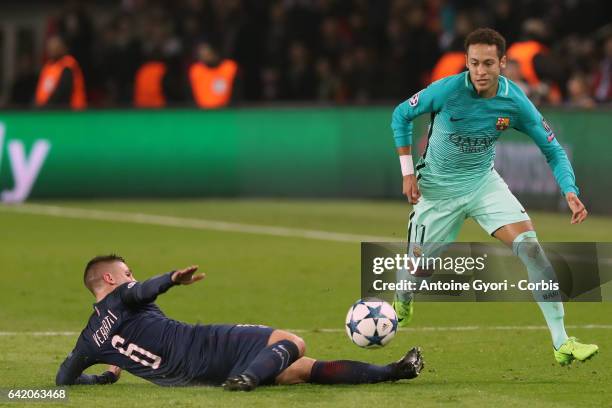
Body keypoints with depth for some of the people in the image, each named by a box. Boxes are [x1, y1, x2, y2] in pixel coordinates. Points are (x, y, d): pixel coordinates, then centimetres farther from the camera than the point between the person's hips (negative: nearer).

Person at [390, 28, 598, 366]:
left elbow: (553, 151, -7)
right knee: (420, 265, 7)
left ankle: (562, 343, -19)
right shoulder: (447, 91, -24)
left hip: (483, 182, 1)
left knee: (530, 245, -18)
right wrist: (407, 171, -8)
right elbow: (401, 115, -6)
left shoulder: (515, 102, -17)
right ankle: (401, 307, 48)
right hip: (439, 188, -1)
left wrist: (570, 193, -22)